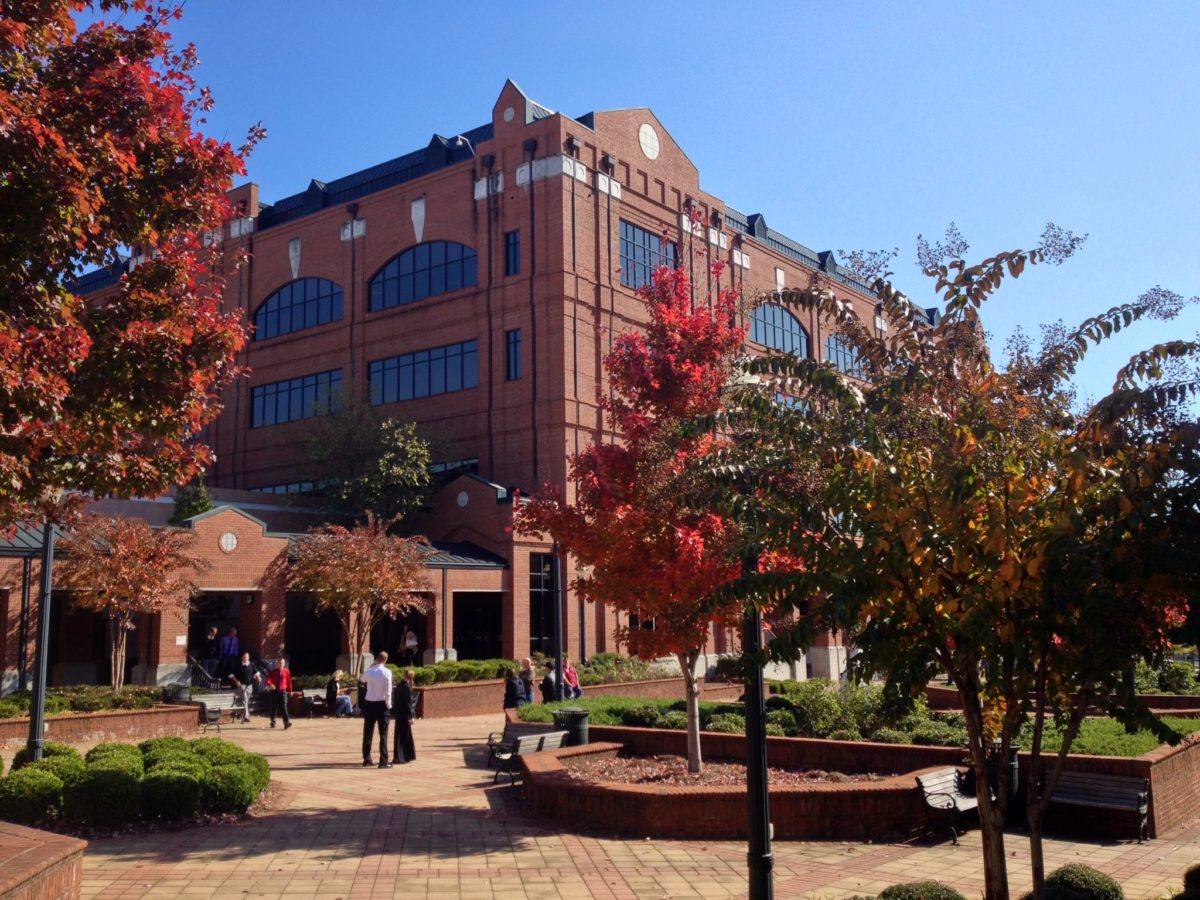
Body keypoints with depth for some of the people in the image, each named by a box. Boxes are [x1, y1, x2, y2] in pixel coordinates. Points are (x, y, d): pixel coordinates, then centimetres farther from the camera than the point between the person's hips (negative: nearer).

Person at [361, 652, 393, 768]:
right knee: (383, 734, -1)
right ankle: (383, 761, -5)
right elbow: (388, 690, -14)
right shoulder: (386, 672, -10)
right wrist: (388, 705, -6)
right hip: (381, 704, -4)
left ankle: (366, 759, 20)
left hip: (369, 703, 4)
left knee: (368, 732, 13)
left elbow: (363, 679, 25)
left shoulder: (369, 671, 1)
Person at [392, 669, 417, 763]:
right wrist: (410, 716, -16)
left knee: (400, 735, 16)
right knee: (405, 736, 0)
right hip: (404, 715, -8)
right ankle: (400, 757, 2)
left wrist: (394, 713, 19)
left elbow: (394, 701, 14)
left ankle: (398, 756, 23)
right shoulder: (407, 687, -17)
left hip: (398, 714, 8)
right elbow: (408, 703, -19)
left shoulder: (399, 686, 9)